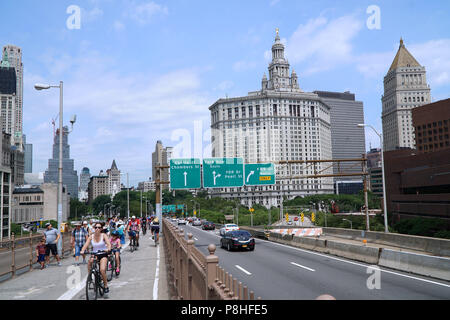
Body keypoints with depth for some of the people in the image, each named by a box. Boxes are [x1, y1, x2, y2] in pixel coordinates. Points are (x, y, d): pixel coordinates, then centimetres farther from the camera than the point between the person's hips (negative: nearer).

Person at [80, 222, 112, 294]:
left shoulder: (103, 235, -7)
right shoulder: (91, 237, -1)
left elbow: (108, 243, -20)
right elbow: (86, 245, -11)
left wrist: (108, 249, -42)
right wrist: (82, 251, -31)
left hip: (103, 254, -3)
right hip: (94, 254, 3)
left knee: (102, 270, -21)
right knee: (90, 261, -31)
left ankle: (106, 286, -2)